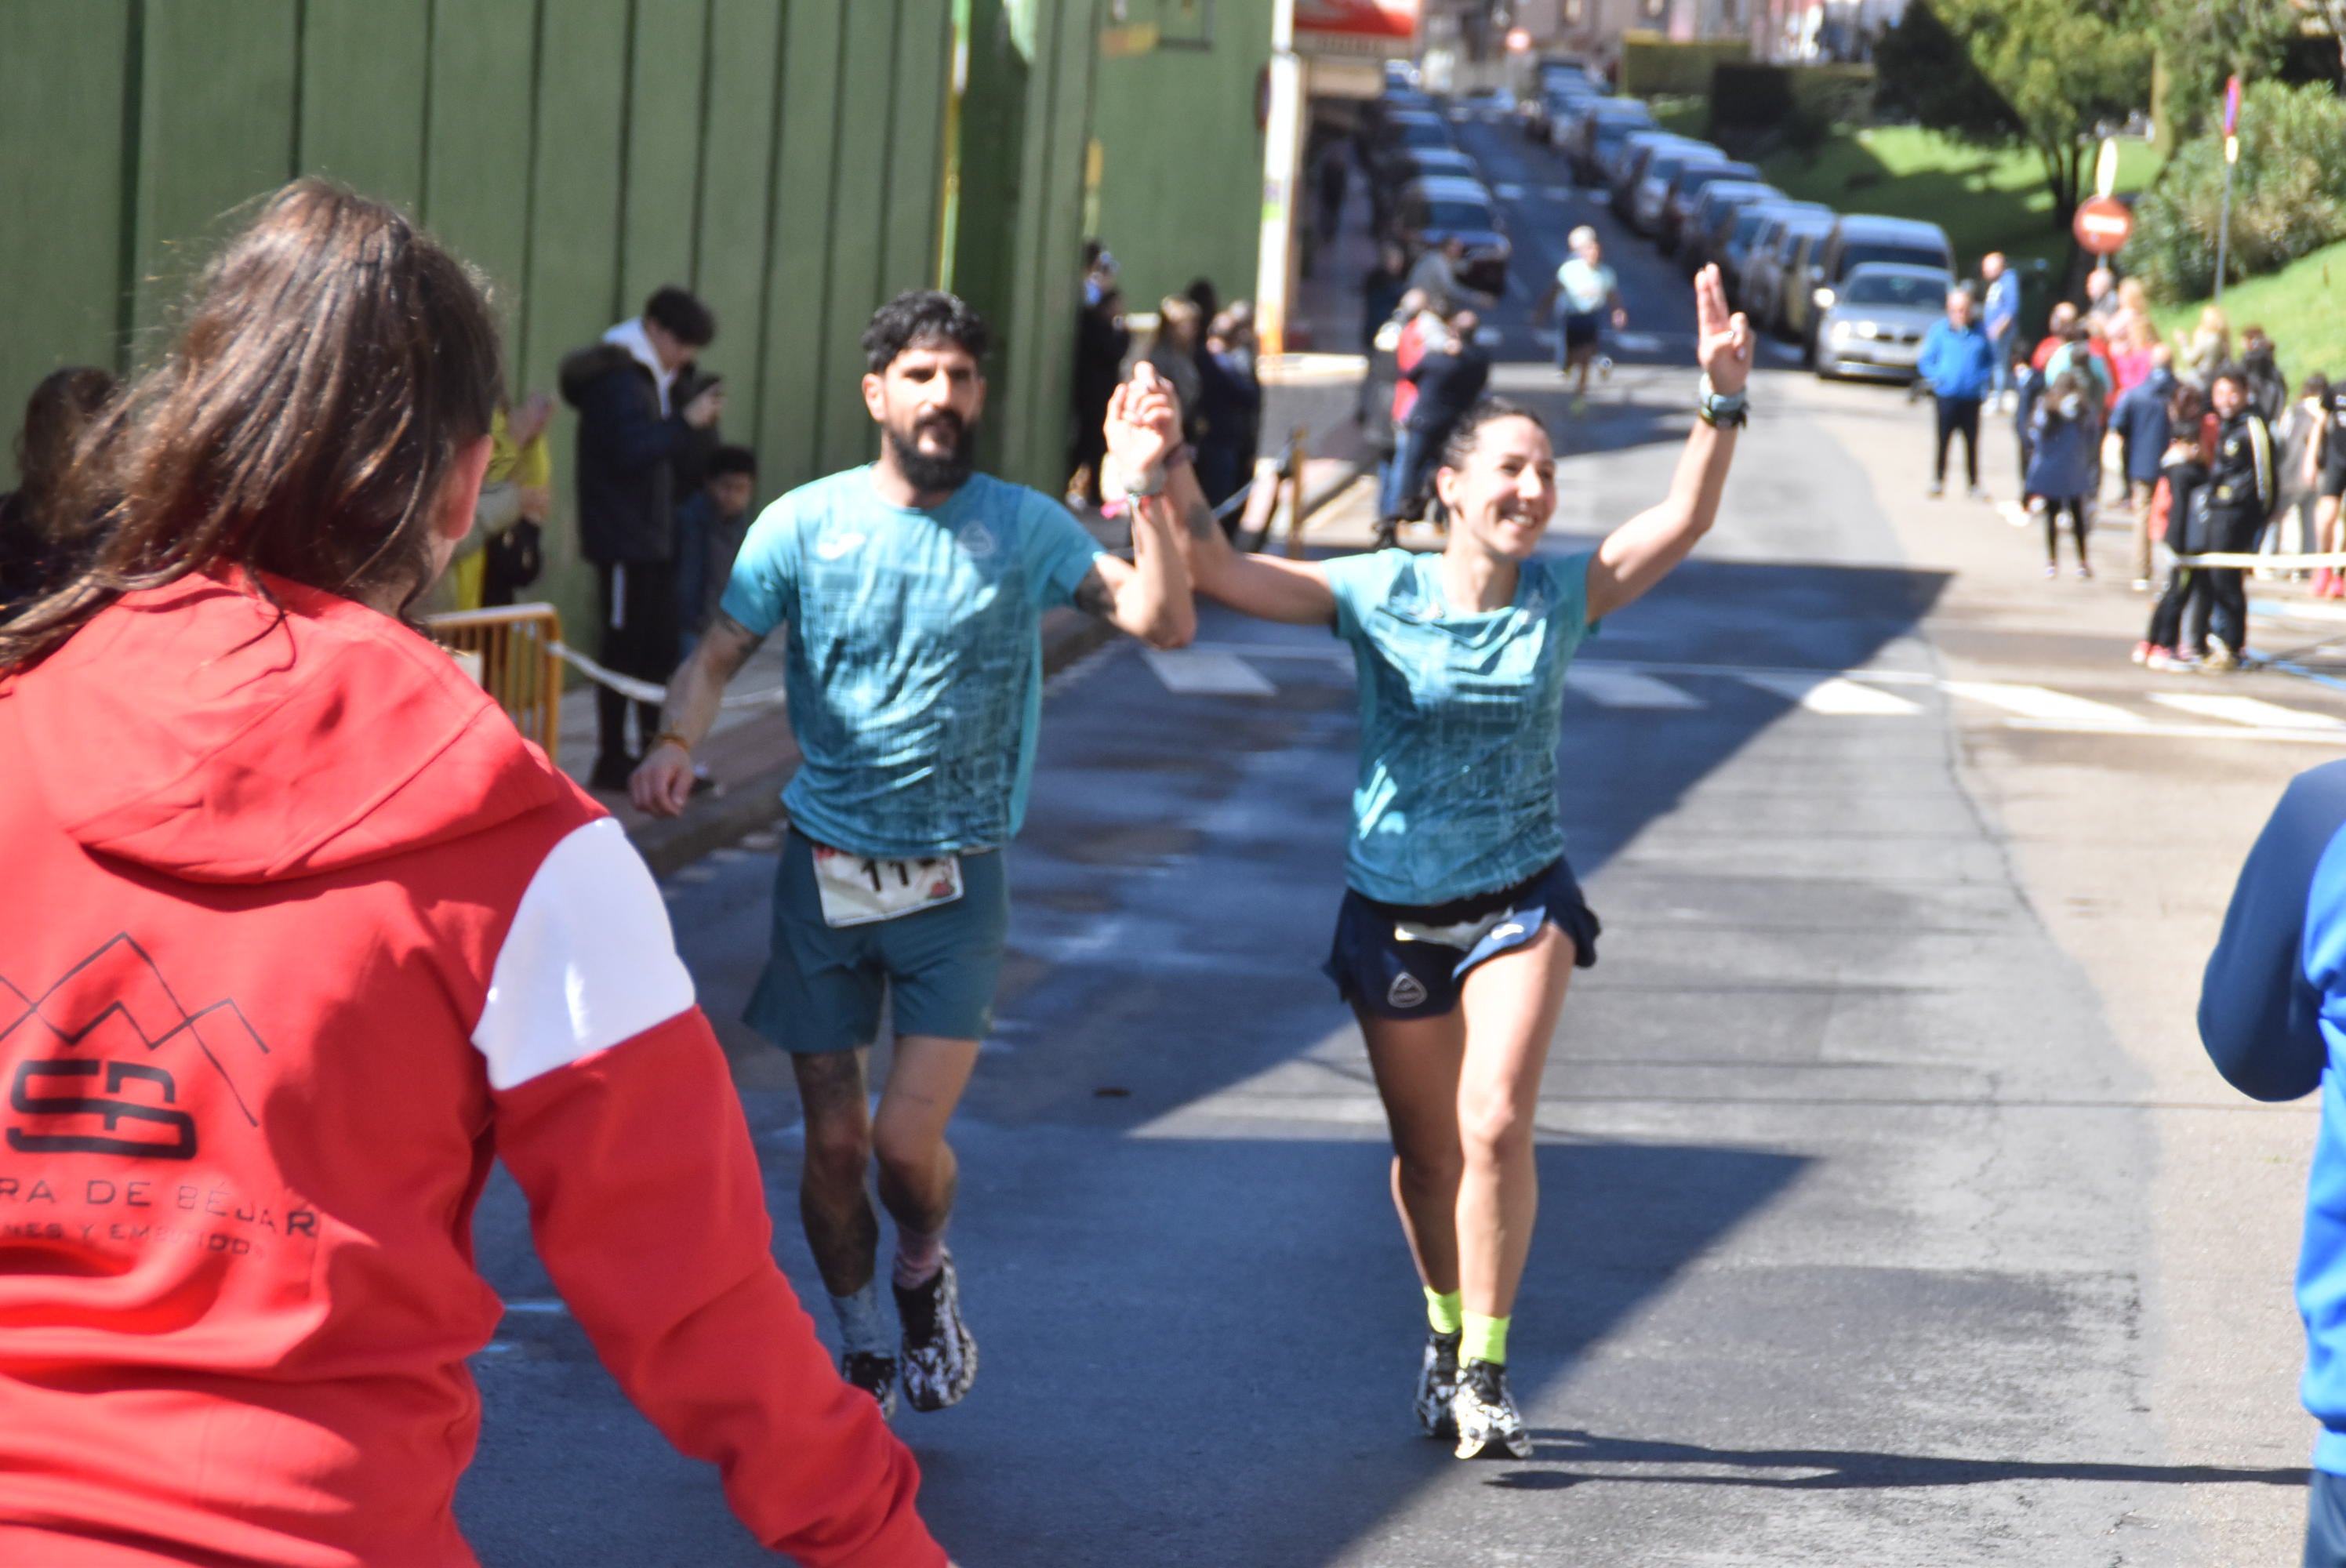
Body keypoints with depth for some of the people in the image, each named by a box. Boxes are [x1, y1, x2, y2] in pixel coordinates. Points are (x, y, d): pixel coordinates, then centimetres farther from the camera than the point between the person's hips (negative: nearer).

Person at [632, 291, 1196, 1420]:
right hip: (825, 865, 1)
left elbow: (1163, 623, -12)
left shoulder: (1023, 528, -2)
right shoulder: (804, 525, -2)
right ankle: (863, 1355, 28)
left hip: (954, 881, -1)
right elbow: (716, 656, -2)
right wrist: (675, 742, -22)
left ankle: (924, 1272, 26)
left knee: (907, 1139, -9)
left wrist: (1142, 492, -26)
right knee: (833, 1141, 5)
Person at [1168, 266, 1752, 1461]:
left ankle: (1485, 1370, -7)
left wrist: (1723, 398, -24)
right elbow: (1217, 574, -12)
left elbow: (1684, 520, -12)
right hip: (1393, 908, 0)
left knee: (1496, 1127, -16)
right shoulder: (1376, 593, -8)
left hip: (1519, 900, 0)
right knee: (1427, 1151, 12)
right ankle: (1446, 1334, 36)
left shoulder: (1564, 594, -3)